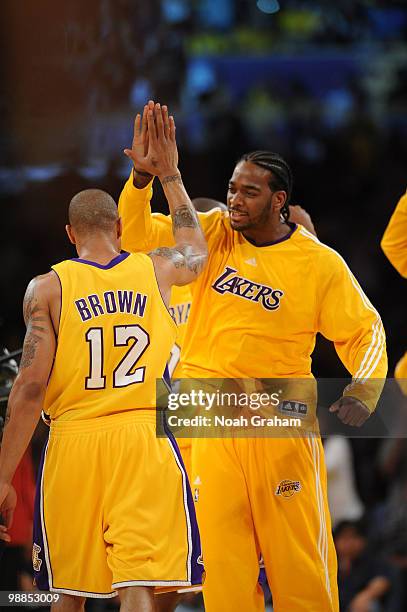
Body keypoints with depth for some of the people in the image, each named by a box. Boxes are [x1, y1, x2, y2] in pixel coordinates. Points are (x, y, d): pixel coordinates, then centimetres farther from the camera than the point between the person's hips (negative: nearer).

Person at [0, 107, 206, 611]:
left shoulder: (47, 287, 2)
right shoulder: (156, 271, 9)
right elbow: (195, 252, 35)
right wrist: (169, 174, 43)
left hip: (73, 442, 0)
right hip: (145, 438, 0)